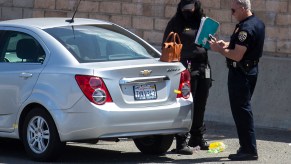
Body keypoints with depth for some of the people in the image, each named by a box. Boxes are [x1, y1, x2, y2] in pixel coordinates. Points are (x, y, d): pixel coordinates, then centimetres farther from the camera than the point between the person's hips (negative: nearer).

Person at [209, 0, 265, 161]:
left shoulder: (246, 28, -22)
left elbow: (237, 55, -25)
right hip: (250, 69, 11)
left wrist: (220, 49, -11)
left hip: (241, 73, -11)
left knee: (241, 110, -6)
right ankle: (247, 147, 21)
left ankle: (249, 149, -5)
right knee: (242, 109, 16)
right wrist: (226, 44, 9)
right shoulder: (257, 23, 11)